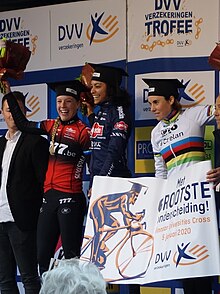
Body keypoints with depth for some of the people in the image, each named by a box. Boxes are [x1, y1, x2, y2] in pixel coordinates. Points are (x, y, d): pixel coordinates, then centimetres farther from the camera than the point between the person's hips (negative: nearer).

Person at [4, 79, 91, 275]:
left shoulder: (83, 131, -7)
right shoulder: (52, 126, 11)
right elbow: (22, 124, 18)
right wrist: (8, 94, 17)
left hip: (71, 198, -7)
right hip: (49, 197, 7)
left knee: (71, 255, -6)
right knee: (43, 255, 9)